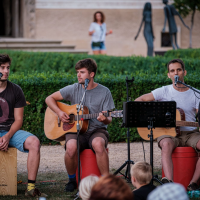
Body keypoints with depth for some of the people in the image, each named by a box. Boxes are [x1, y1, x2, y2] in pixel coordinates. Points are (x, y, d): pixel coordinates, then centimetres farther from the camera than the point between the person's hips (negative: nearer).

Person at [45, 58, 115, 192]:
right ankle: (72, 179, -8)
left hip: (97, 130, -1)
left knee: (98, 144, -38)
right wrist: (59, 113, -6)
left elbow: (109, 119, 0)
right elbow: (50, 98, 11)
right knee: (71, 147, -34)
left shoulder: (104, 92, 1)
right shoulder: (74, 89, 5)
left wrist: (105, 119, -25)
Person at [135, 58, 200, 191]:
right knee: (167, 144, -38)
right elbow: (139, 101, 8)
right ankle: (169, 183, -52)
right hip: (168, 132, -2)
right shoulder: (164, 92, 7)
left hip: (189, 133, 2)